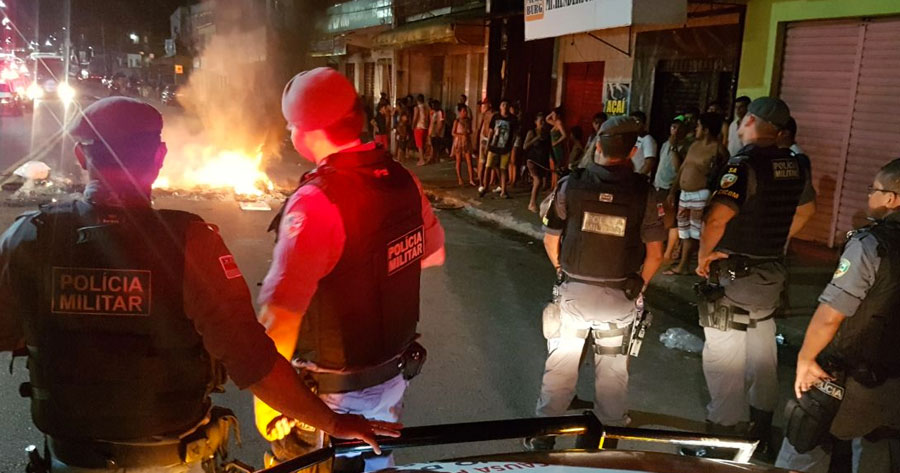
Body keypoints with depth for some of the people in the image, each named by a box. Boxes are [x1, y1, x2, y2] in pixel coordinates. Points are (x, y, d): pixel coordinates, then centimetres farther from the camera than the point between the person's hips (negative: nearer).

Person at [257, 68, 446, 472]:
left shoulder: (317, 201, -28)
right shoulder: (403, 179, -5)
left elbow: (278, 321, -33)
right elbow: (433, 254, 12)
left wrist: (267, 408, -23)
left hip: (335, 393, -6)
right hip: (395, 375, 7)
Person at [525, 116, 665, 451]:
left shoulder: (571, 184, -8)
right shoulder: (643, 192, -8)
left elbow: (550, 239, -1)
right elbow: (655, 253, -5)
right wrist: (639, 286, 11)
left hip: (573, 291, 0)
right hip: (620, 296, 1)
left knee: (560, 366, 14)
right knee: (613, 369, 19)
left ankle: (544, 434, 23)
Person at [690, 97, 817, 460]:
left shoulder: (745, 163, -21)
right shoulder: (793, 164, 4)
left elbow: (717, 218, -35)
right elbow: (804, 208, 22)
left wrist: (704, 255, -19)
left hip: (734, 275, -8)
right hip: (771, 272, 8)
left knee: (724, 357, 3)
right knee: (762, 354, 21)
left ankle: (723, 431, 13)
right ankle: (762, 430, 35)